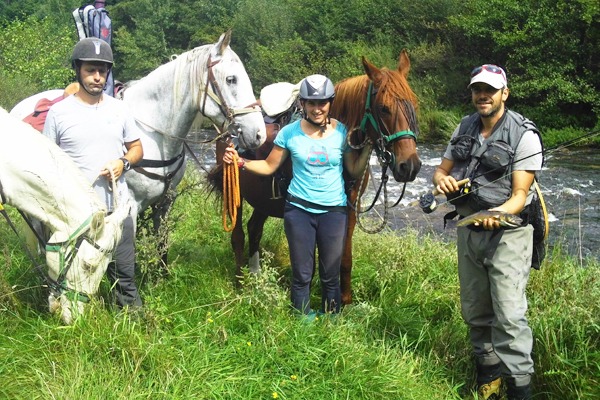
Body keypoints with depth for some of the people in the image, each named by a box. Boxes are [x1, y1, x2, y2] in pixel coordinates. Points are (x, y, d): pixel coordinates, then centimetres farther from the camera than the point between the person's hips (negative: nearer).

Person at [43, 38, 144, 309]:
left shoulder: (119, 109, 5)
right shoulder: (59, 112, -3)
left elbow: (137, 148, 14)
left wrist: (124, 162, -8)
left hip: (117, 207, 2)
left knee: (124, 273, 8)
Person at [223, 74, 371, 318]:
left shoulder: (342, 132, -4)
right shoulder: (289, 133, -4)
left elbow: (355, 170, 3)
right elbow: (269, 167, 4)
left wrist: (368, 146, -11)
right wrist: (240, 161, -10)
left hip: (334, 211, 0)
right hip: (299, 210, 0)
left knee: (330, 276, 8)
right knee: (302, 274, 7)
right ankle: (303, 320, 24)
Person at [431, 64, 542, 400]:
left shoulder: (524, 135, -13)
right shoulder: (465, 128, 6)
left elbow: (520, 194, -17)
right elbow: (442, 169, 12)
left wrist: (498, 214, -38)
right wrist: (442, 179, -13)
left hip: (507, 231, -6)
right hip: (469, 229, 6)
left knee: (509, 314, -13)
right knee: (475, 309, 15)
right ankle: (488, 367, 32)